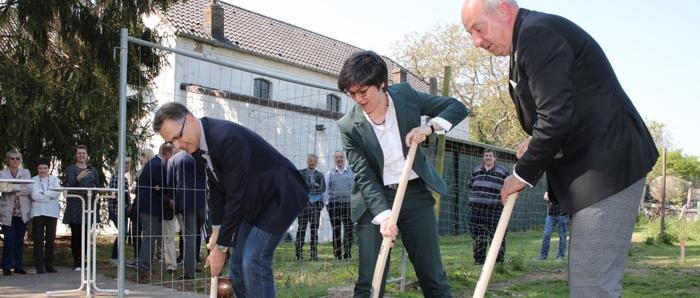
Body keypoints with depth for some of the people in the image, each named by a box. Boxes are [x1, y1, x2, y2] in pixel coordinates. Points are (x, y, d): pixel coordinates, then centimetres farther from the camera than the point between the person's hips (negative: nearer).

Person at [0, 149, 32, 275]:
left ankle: (18, 266, 13)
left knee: (20, 241, 5)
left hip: (22, 212, 2)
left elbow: (30, 189, -2)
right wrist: (21, 188, -16)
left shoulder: (26, 173, 12)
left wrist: (14, 189, -11)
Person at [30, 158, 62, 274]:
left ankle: (49, 264, 10)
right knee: (38, 239, -4)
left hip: (52, 212, 2)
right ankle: (39, 265, -1)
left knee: (51, 238, 3)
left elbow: (58, 193, -5)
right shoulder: (33, 180, 6)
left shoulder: (54, 179, 11)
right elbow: (34, 195, -8)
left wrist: (42, 193, -9)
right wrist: (49, 196, -8)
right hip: (38, 212, -1)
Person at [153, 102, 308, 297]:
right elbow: (216, 190, 10)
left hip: (280, 195, -9)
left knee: (254, 261, -18)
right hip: (254, 201, 9)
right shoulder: (197, 144, -2)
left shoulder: (228, 138, -30)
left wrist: (221, 247, -20)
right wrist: (216, 231, 8)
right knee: (237, 264, 6)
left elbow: (236, 197, -27)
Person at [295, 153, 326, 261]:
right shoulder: (301, 173, 7)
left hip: (316, 203, 3)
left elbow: (323, 188, 7)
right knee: (302, 228, -5)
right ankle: (299, 253, -3)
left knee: (315, 228, 3)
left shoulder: (319, 174, 16)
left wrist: (309, 187, -4)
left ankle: (314, 254, 6)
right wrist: (314, 185, -7)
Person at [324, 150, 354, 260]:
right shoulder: (330, 173, 11)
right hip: (333, 203, 0)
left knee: (349, 227, -8)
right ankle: (337, 253, 10)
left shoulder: (351, 172, 10)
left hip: (348, 203, 0)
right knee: (336, 229, 4)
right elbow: (326, 188, 11)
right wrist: (327, 202, 2)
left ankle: (347, 252, -4)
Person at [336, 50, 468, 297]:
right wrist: (383, 216, -28)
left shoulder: (405, 95, -4)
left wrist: (429, 127, -16)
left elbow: (457, 107, 2)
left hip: (416, 194, 2)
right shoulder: (349, 126, -10)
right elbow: (365, 177, -15)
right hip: (375, 201, -2)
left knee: (433, 276, 5)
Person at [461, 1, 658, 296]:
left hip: (607, 169, -11)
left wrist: (524, 173, -9)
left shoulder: (537, 32, -14)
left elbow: (556, 115, -22)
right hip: (596, 169, 11)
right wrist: (536, 145, 8)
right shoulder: (530, 39, 18)